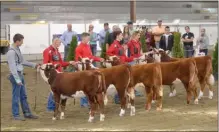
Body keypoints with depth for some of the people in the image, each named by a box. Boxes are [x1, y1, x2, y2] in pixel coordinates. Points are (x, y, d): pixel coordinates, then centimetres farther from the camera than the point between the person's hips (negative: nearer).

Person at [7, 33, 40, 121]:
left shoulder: (17, 49, 10)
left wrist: (34, 65, 21)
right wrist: (17, 79, -22)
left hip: (20, 75, 9)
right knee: (16, 97, -1)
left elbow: (22, 62, 21)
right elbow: (12, 67, -20)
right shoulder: (11, 52, -17)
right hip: (15, 76, -9)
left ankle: (27, 113, 22)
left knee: (23, 96, 15)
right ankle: (16, 115, 7)